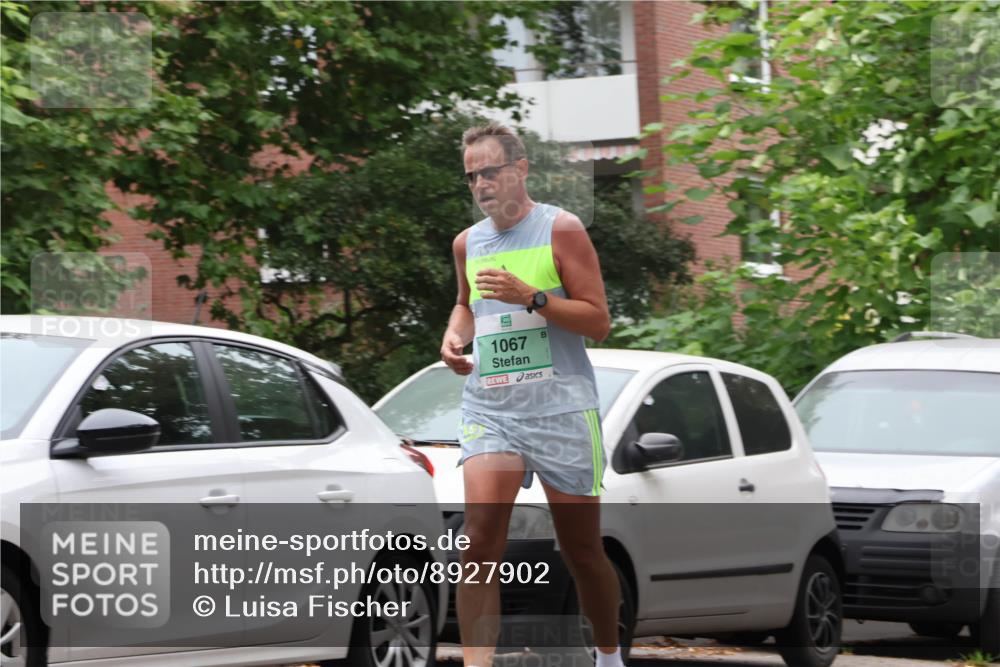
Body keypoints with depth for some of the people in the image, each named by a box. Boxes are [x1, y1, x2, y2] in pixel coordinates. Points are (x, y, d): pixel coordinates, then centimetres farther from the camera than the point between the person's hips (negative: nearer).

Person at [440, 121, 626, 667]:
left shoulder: (560, 230, -3)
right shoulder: (467, 243, 12)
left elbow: (598, 322, -7)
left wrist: (531, 297, -20)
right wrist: (454, 334, 10)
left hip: (561, 410, -3)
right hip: (489, 410, 3)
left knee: (582, 551, 7)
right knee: (480, 544, -15)